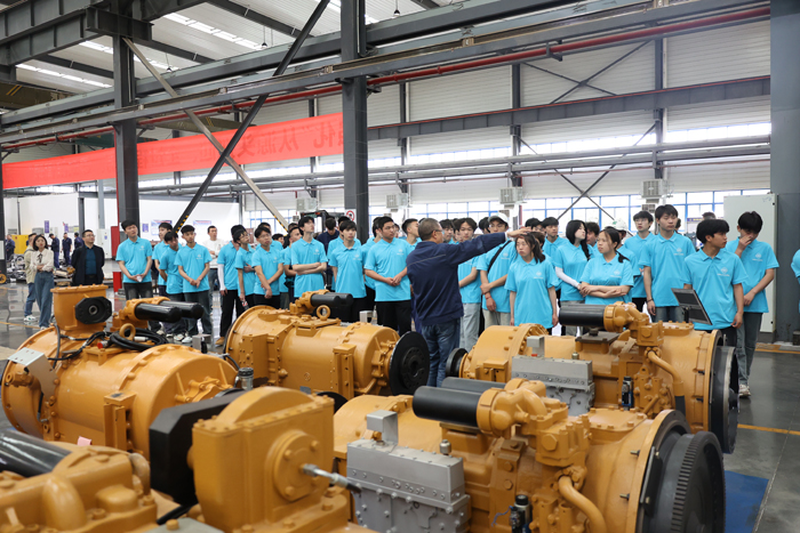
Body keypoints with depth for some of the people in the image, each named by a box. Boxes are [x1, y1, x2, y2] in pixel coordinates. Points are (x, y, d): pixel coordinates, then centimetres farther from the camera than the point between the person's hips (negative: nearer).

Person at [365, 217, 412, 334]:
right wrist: (385, 279, -10)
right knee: (387, 328, 7)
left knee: (405, 325, -1)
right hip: (383, 295, 0)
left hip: (403, 293, 0)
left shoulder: (404, 244, 7)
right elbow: (368, 271, 2)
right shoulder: (374, 249, 4)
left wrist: (400, 275, -10)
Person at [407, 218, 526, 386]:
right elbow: (477, 245, -11)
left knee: (430, 362, 15)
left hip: (425, 318, 6)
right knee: (446, 364, 3)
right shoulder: (445, 251, -15)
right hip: (447, 316, -5)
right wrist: (507, 234, -4)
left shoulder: (411, 257, 2)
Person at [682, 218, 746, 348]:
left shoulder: (733, 259, 3)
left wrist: (740, 312, -2)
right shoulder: (690, 261, 0)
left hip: (726, 321, 1)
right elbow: (687, 289, 5)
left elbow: (737, 287, 6)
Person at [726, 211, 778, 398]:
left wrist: (752, 293, -11)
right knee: (738, 344, -7)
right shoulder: (730, 247, 2)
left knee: (750, 344, 10)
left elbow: (770, 274, 0)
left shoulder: (765, 248, 5)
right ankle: (742, 382, -7)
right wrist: (740, 249, -11)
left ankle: (745, 377, 23)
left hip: (755, 303, 2)